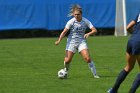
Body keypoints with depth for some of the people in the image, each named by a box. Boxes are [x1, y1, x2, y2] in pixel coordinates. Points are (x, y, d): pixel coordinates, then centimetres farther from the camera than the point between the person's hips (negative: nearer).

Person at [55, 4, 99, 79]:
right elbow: (64, 31, -13)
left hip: (81, 42, 1)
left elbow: (94, 30, -8)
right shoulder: (71, 22, -11)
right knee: (67, 60, -6)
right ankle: (65, 72, 24)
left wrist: (88, 34, -29)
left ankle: (95, 74, -3)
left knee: (88, 58, -14)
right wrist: (59, 40, -27)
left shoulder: (85, 21, -7)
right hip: (71, 41, -1)